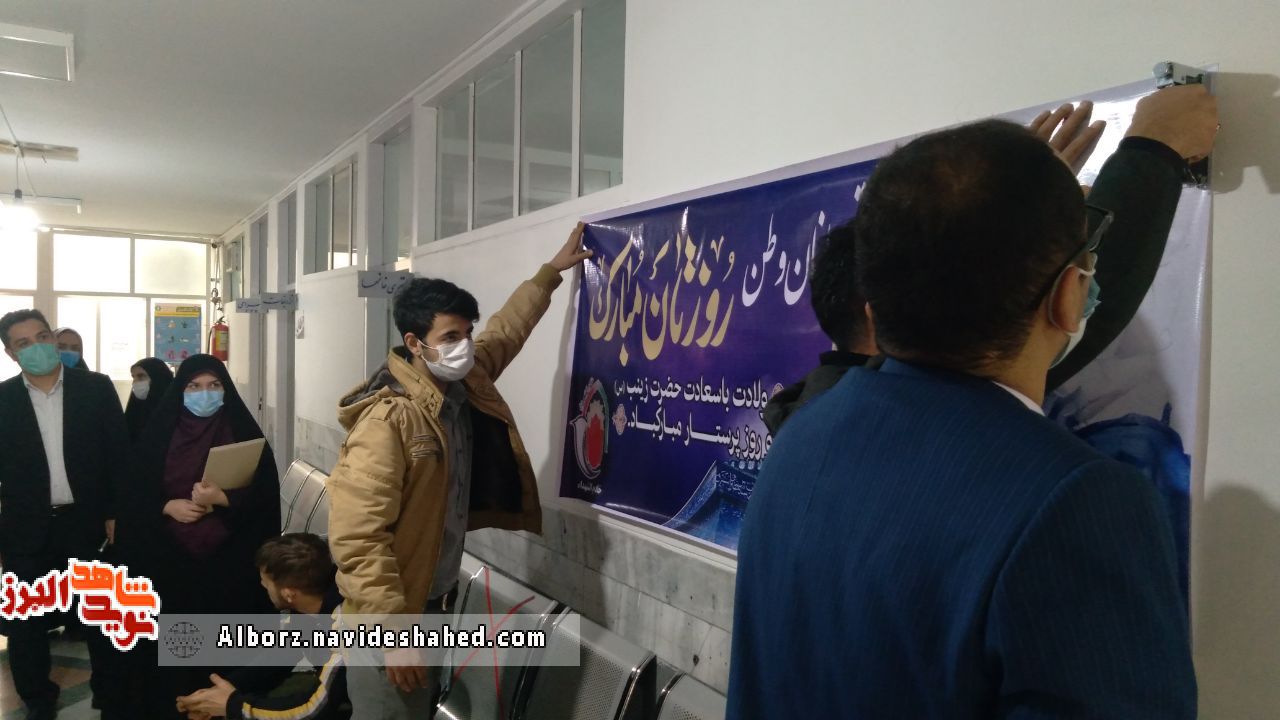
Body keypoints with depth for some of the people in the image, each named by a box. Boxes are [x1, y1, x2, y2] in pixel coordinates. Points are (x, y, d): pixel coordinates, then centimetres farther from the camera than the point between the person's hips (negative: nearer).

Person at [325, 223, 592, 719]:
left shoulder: (464, 385, 0)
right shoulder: (387, 419, -25)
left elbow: (507, 330, 19)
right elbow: (357, 538, -27)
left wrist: (551, 272, 25)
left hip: (436, 600, 8)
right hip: (391, 614, -8)